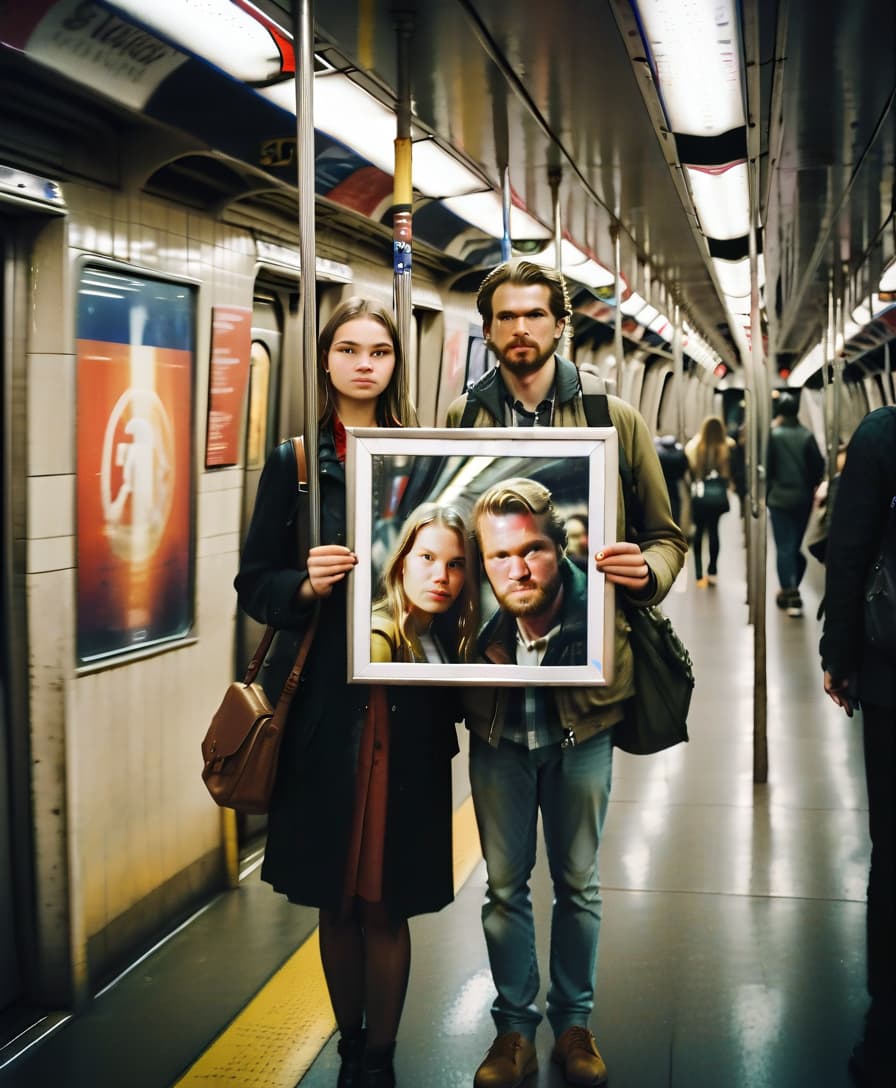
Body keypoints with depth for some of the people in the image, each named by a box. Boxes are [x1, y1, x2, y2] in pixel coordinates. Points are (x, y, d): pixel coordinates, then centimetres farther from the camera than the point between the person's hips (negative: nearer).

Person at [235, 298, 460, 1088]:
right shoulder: (293, 461, 4)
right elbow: (254, 585, 4)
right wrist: (305, 584, -16)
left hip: (407, 705, 0)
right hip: (323, 705, 0)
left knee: (386, 899, 5)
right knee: (335, 898, 9)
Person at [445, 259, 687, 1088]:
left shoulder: (616, 419, 1)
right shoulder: (459, 422, 3)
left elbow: (668, 535, 5)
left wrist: (647, 569, -16)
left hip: (585, 689, 0)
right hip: (494, 690, 1)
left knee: (578, 879, 15)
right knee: (505, 883, 13)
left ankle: (575, 1020, 34)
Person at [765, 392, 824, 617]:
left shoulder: (773, 434, -10)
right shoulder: (807, 435, -2)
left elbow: (767, 466, -9)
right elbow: (818, 465, -3)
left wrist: (766, 493, 4)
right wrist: (811, 486, 11)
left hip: (780, 499, -3)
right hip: (803, 499, 4)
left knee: (784, 548, -2)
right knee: (796, 545, 16)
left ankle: (790, 595, -10)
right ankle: (791, 589, 23)